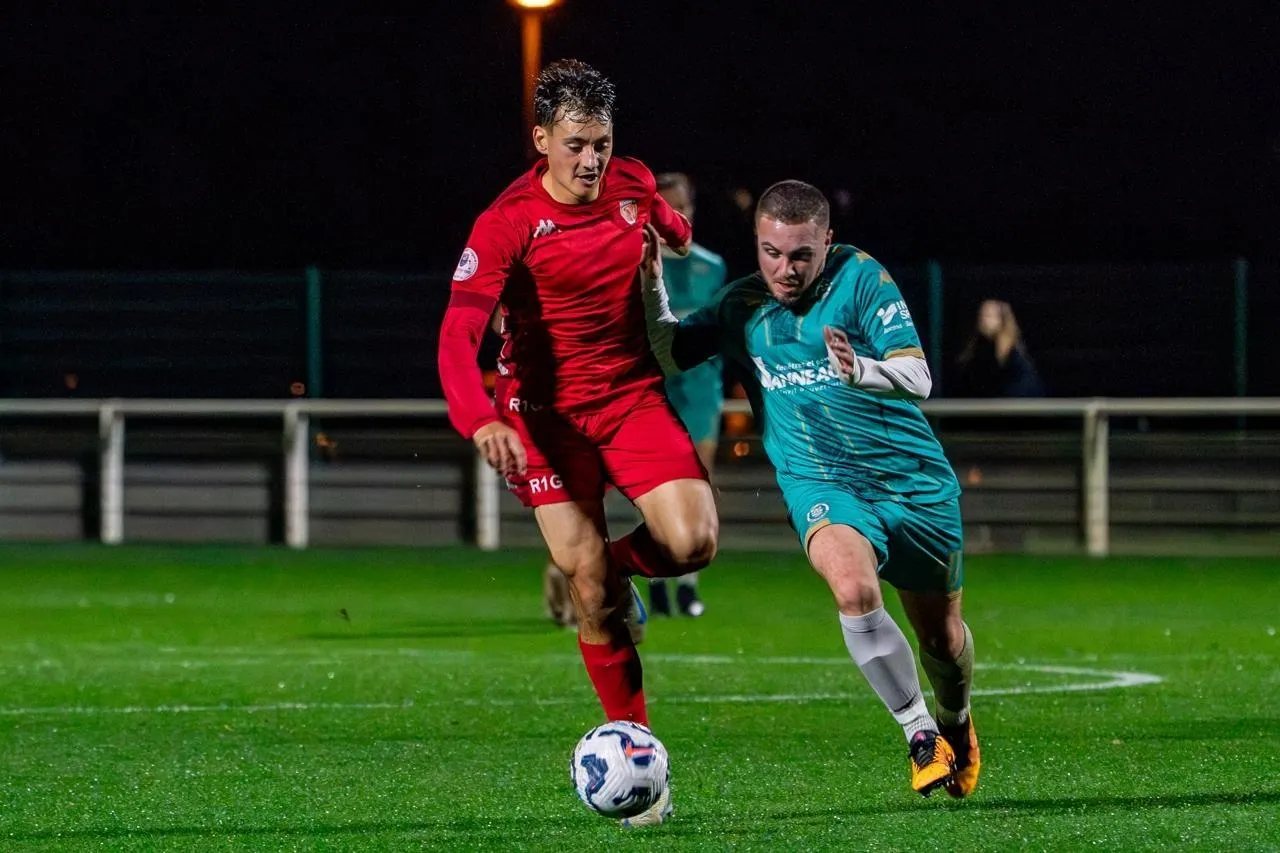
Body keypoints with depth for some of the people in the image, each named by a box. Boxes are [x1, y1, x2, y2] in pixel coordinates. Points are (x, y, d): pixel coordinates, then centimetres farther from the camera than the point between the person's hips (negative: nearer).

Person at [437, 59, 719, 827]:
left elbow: (681, 240, 25)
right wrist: (481, 421, -40)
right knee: (590, 596, -11)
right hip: (547, 411, -3)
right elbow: (459, 332, -26)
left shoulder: (635, 187, -2)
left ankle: (605, 569, 16)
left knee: (694, 541, -19)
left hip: (633, 395, 3)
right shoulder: (507, 224, -16)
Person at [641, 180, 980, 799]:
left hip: (915, 480, 0)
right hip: (820, 481, 0)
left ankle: (956, 720, 46)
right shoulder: (742, 306, 0)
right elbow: (668, 355, 4)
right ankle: (919, 734, -16)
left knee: (942, 636, 11)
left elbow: (918, 378, -17)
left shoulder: (861, 278, -11)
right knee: (854, 587, -31)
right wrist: (651, 289, -12)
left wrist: (860, 371, -38)